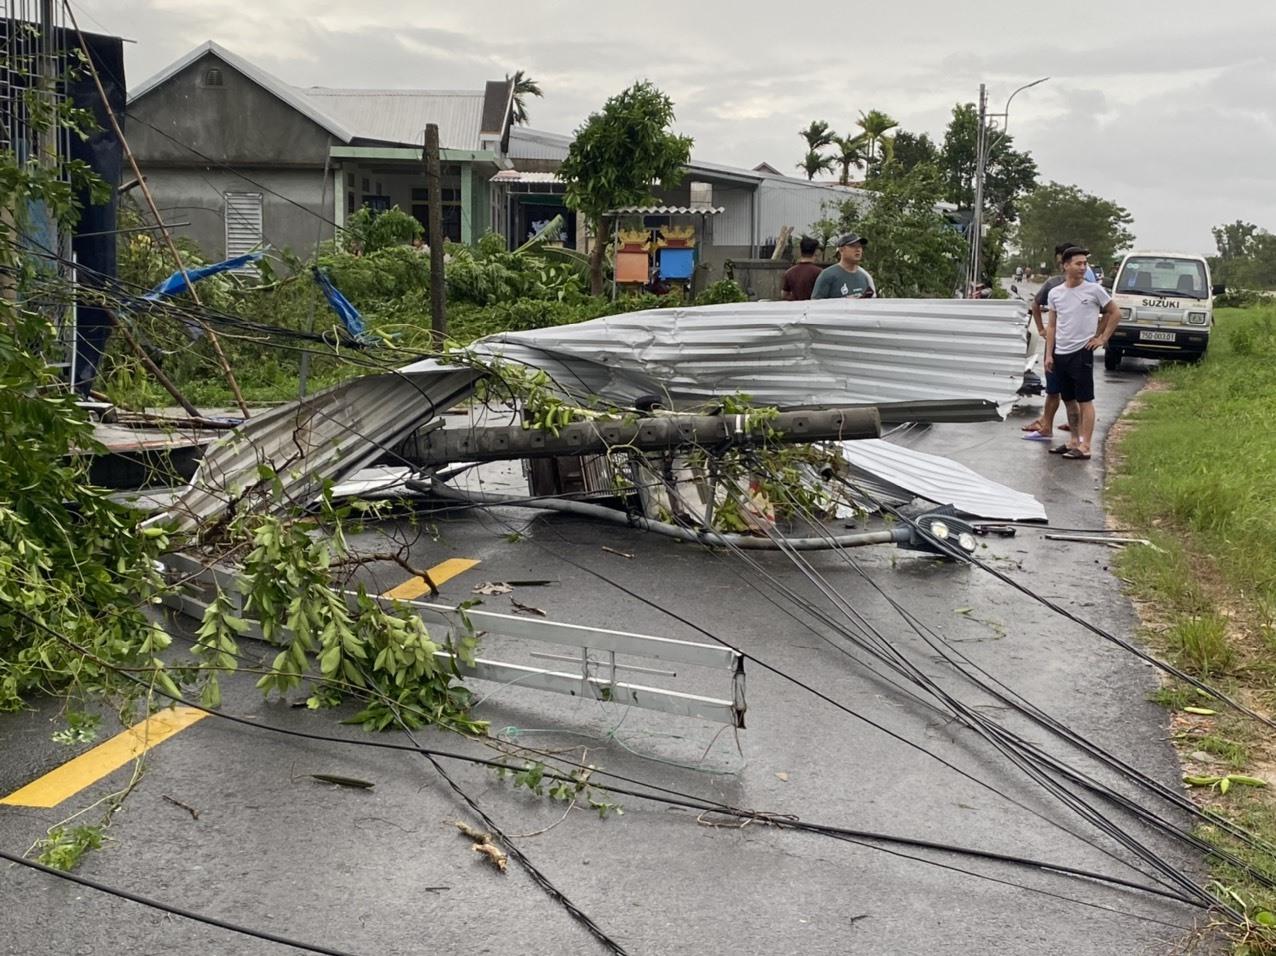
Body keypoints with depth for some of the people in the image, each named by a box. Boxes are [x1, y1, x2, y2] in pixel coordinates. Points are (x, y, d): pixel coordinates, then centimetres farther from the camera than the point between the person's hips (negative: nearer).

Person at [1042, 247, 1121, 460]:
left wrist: (1103, 338, -1)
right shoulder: (1055, 293, 7)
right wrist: (1049, 354, 5)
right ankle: (1074, 442, 22)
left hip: (1081, 352, -5)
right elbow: (1052, 326, 11)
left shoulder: (1094, 290, -4)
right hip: (1060, 354, 5)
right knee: (1069, 400, 12)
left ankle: (1084, 447, -5)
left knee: (1085, 400, -4)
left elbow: (1115, 314, 5)